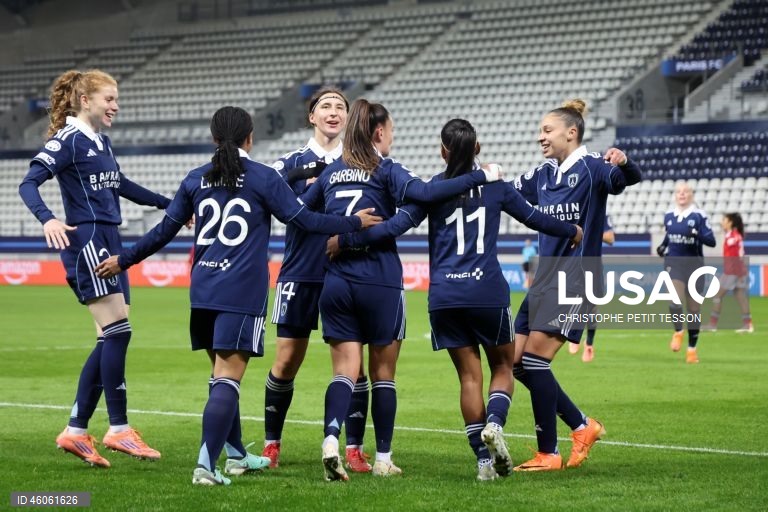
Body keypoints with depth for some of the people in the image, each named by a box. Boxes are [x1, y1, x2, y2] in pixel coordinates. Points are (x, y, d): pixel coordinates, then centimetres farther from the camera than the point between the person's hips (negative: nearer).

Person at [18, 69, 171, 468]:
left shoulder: (101, 142, 17)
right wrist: (47, 220, -35)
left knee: (111, 339, 6)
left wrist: (168, 204, 38)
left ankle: (76, 431, 8)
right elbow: (28, 184, -17)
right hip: (86, 242, -9)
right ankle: (118, 429, -8)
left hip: (109, 243, 9)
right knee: (117, 331, -13)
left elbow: (119, 185, 32)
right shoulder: (68, 140, -8)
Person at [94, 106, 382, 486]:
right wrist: (354, 223, 10)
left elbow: (164, 231, 12)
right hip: (243, 294, -5)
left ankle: (236, 455, 29)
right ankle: (206, 464, -19)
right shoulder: (263, 177, -3)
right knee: (227, 379, -8)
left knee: (223, 373, 19)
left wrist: (123, 261, 25)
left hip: (203, 292, 5)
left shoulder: (196, 180, 9)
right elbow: (304, 219, -3)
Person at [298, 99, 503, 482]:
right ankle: (383, 459, 13)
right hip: (379, 282, -4)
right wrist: (482, 176, -18)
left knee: (345, 371, 1)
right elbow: (424, 193, -22)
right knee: (382, 374, 8)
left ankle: (331, 437, -24)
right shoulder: (386, 171, -5)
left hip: (335, 282, 4)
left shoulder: (331, 172, 11)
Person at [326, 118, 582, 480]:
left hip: (445, 297, 1)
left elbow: (396, 225, -9)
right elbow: (533, 218, 18)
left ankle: (484, 458, 1)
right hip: (488, 293, -1)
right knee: (502, 367, 14)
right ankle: (494, 424, -15)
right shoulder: (495, 185, 5)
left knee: (469, 375, 7)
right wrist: (571, 231, 36)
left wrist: (346, 240, -4)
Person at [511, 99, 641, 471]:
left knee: (535, 357, -14)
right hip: (545, 275, 8)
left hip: (576, 278, -8)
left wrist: (623, 163, -49)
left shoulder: (591, 167, -9)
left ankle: (548, 453, -6)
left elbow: (628, 178, -28)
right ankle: (583, 426, 18)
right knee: (519, 362, 4)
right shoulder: (542, 174, 13)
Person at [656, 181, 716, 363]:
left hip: (694, 263, -2)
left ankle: (692, 349, 15)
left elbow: (711, 241, -9)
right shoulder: (669, 216, 7)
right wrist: (663, 246, 6)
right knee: (675, 299, -21)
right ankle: (678, 332, 6)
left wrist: (697, 235, -27)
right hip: (673, 262, 2)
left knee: (694, 307, 4)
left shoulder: (699, 216, -5)